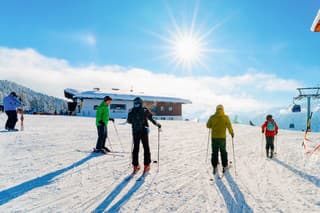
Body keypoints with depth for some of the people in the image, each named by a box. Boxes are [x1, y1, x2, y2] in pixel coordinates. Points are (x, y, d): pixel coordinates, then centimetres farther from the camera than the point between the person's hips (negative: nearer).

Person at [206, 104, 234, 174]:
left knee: (214, 153, 10)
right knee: (223, 152, 15)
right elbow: (229, 127, -5)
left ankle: (214, 167, 14)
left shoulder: (212, 117, -4)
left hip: (214, 137, 1)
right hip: (222, 137, 0)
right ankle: (224, 167, 23)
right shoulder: (225, 117, -8)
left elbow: (208, 126, 5)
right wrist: (232, 133, 12)